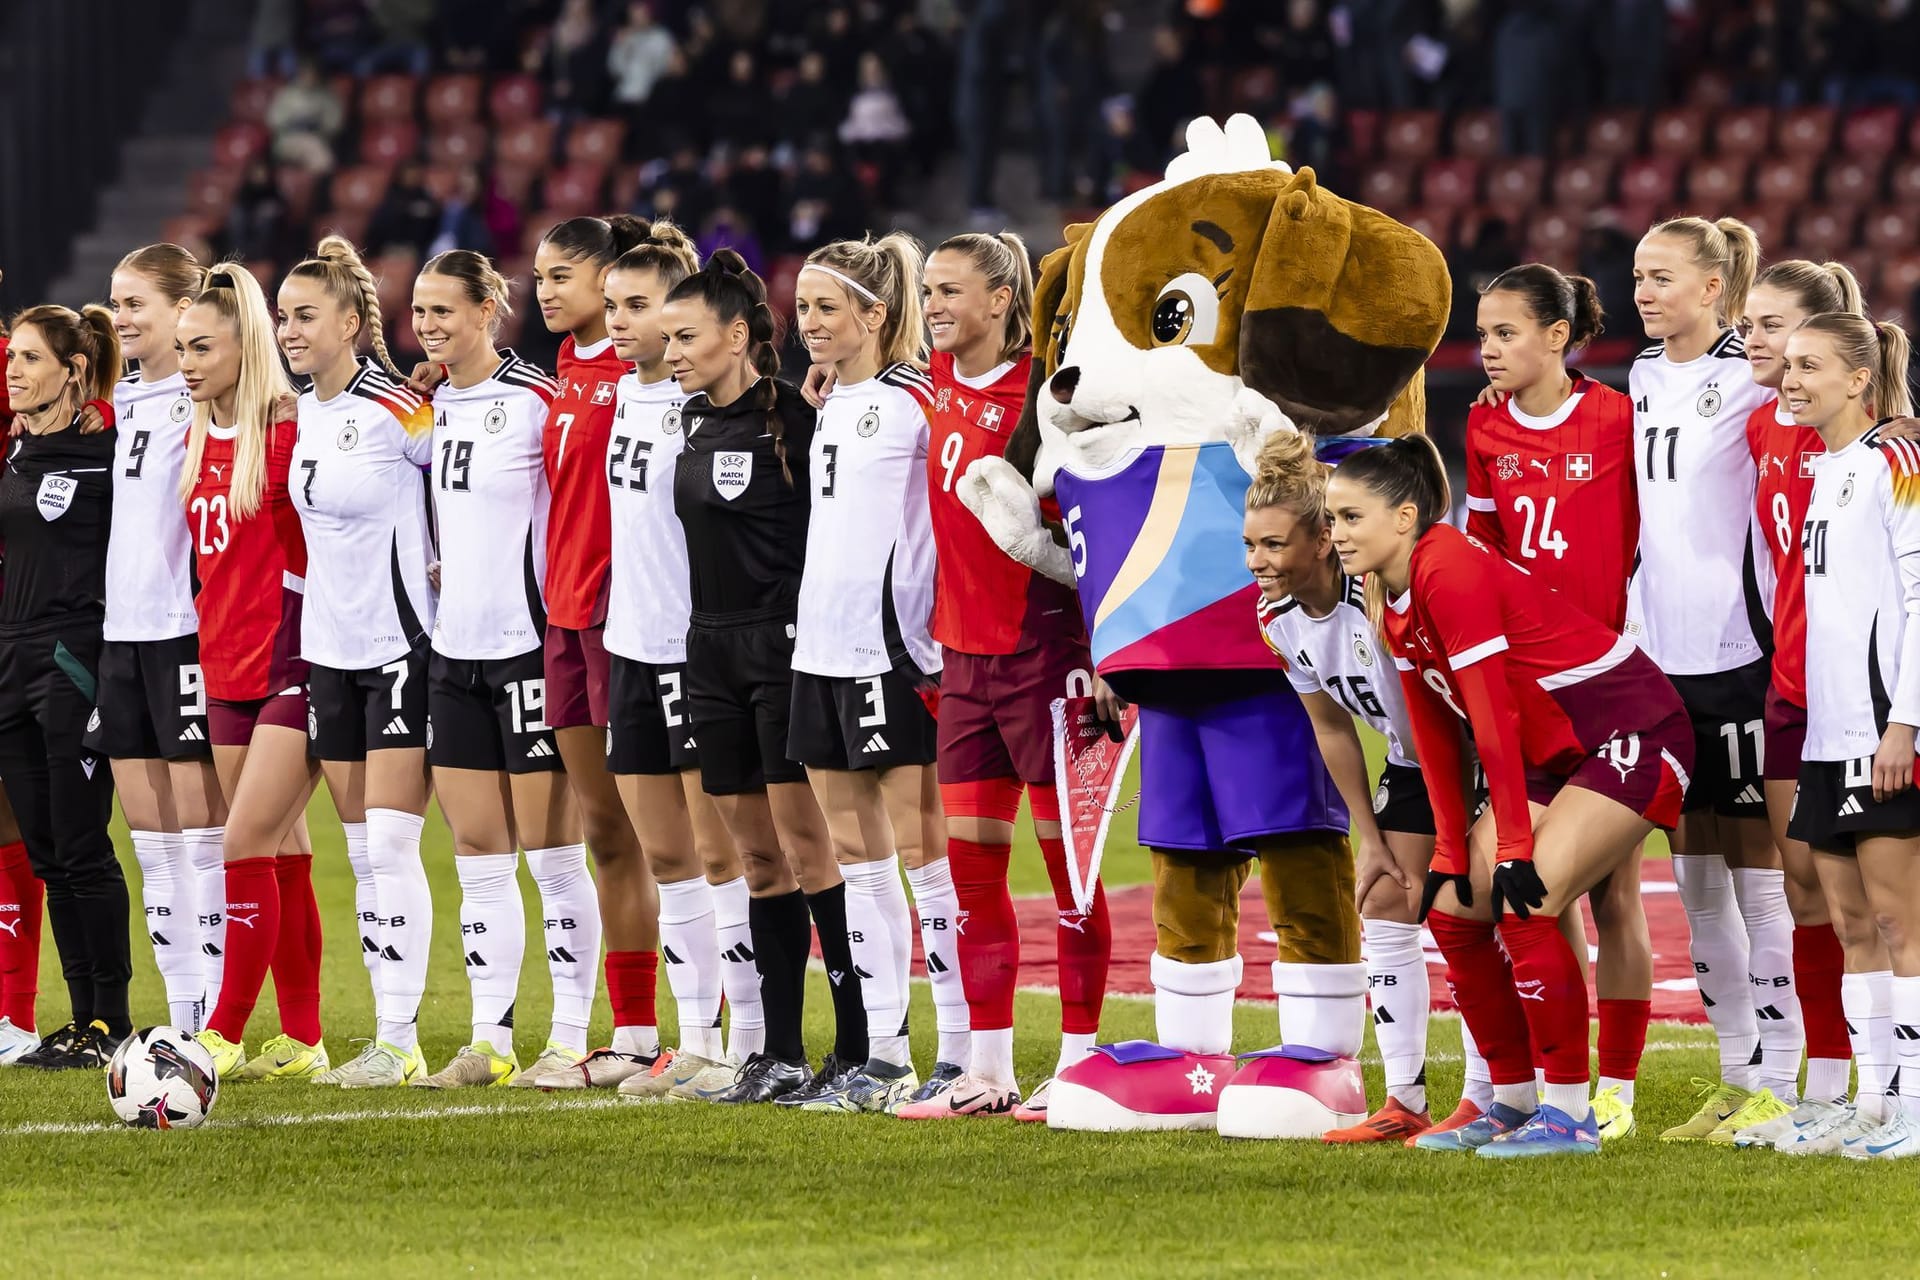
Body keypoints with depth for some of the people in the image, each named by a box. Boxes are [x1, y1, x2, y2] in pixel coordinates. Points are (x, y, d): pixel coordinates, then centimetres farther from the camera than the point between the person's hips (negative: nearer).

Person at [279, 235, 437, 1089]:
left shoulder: (396, 408, -14)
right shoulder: (303, 415, 9)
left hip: (399, 644, -8)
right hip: (330, 648, 8)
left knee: (390, 846, -11)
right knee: (363, 852, 8)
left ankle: (396, 1038, -9)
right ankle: (396, 1038, 12)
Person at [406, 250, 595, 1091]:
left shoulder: (538, 402, -11)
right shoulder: (430, 405, 10)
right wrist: (441, 577, 12)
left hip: (528, 646, -7)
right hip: (455, 649, 7)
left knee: (552, 855, -2)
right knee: (478, 856, 8)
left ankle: (571, 1038, 3)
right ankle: (490, 1042, 11)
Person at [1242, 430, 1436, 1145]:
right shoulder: (1276, 618, -9)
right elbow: (1331, 727, 4)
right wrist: (1371, 839, 5)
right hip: (1411, 758, 8)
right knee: (1383, 907, 5)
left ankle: (1485, 1105, -6)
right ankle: (1405, 1105, 12)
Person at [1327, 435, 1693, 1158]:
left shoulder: (1451, 575, -23)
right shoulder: (1397, 602, 6)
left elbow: (1493, 719, -24)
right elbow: (1434, 734, 10)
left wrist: (1514, 849, -24)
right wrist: (1453, 853, 6)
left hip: (1634, 738, -10)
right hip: (1560, 757, 10)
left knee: (1527, 904, -21)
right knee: (1454, 908, 5)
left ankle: (1570, 1114, -13)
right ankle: (1514, 1101, 15)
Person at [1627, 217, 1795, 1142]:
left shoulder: (1751, 382, -7)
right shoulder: (1643, 382, 13)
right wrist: (1631, 636, 17)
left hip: (1740, 649, -7)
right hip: (1663, 652, 7)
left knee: (1758, 871, -4)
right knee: (1694, 873, 9)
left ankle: (1775, 1084, 0)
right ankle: (1734, 1075, 16)